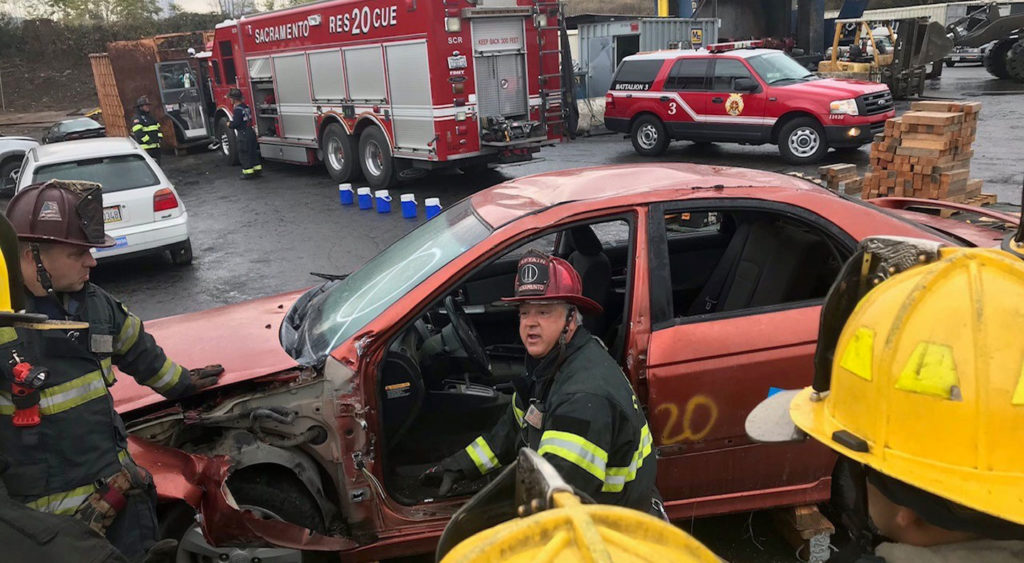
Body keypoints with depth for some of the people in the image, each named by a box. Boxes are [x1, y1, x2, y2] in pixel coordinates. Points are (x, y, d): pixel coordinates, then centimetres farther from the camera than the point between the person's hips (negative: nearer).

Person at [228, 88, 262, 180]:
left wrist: (229, 124, 1)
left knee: (244, 154, 0)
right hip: (251, 132, 8)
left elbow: (236, 123, -20)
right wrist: (232, 123, 22)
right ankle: (258, 169, 20)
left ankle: (248, 172, 3)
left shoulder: (238, 109, -17)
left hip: (243, 134, -8)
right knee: (253, 152, 15)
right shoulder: (246, 107, 9)